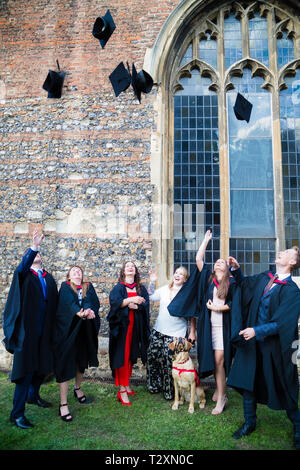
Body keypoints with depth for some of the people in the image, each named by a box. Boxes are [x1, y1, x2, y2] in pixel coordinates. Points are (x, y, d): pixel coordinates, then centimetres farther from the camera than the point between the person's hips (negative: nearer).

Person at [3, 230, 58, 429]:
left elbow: (55, 302, 10)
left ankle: (33, 395, 41)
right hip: (27, 330, -5)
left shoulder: (49, 278, 13)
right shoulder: (24, 274, 0)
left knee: (43, 366, 16)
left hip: (44, 331, 5)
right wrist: (33, 247, -39)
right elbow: (23, 267, -25)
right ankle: (17, 413, 10)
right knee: (26, 370, -3)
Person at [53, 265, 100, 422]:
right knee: (66, 363, -6)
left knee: (82, 361, 14)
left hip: (85, 330, 4)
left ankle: (78, 389, 38)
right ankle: (63, 404, -1)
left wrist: (89, 310, -28)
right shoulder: (65, 286, 4)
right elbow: (68, 301, -16)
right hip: (67, 328, -4)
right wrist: (79, 312, -36)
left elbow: (93, 301, -5)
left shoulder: (88, 287, 13)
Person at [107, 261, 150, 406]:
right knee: (121, 355, -5)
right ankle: (122, 390, -1)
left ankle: (126, 384, 24)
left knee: (131, 355, 9)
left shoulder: (141, 288, 11)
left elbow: (145, 304, 0)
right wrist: (130, 300, -28)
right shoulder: (118, 288, 3)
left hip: (135, 326, 3)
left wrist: (134, 306, -17)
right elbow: (114, 302, -15)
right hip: (121, 326, -3)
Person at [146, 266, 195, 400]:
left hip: (176, 334, -4)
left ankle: (169, 391, 19)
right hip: (158, 331, 4)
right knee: (154, 357, 5)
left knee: (170, 361, -4)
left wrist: (192, 333, -2)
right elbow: (150, 297, 11)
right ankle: (155, 386, 28)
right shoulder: (164, 289, 7)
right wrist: (152, 282, 1)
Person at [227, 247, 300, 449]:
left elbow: (282, 322, -22)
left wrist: (257, 331, -30)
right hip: (252, 340, 6)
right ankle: (250, 423, 33)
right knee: (248, 381, 13)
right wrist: (236, 269, 6)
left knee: (283, 388, 10)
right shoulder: (264, 278, 2)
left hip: (273, 345, -5)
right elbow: (244, 283, 22)